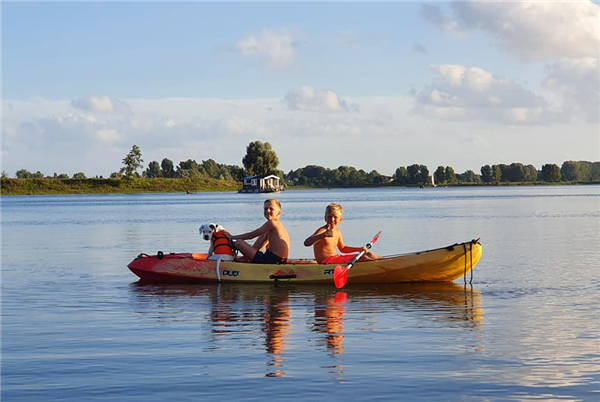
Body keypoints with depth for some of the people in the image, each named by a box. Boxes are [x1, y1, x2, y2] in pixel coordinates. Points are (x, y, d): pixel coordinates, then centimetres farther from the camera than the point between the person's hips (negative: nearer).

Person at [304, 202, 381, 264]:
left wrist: (359, 249, 14)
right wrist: (323, 235, -47)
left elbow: (342, 248, 26)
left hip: (336, 258, 10)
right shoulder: (322, 231, -17)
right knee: (362, 258, -19)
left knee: (368, 254, 11)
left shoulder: (337, 232, 10)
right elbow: (306, 243, -34)